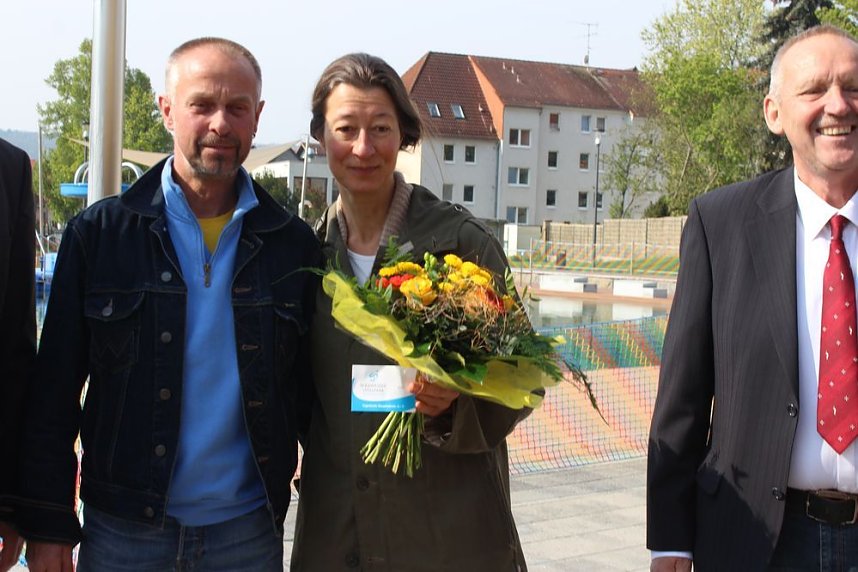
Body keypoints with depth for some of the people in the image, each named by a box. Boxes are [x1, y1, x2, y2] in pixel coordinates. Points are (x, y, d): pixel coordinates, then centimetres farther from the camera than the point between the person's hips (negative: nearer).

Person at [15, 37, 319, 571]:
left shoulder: (294, 243, 0)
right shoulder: (97, 233, -3)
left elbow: (310, 387, 5)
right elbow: (55, 394, -2)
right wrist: (48, 524, -4)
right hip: (122, 529, -1)